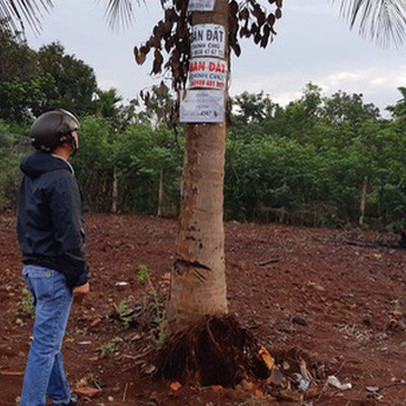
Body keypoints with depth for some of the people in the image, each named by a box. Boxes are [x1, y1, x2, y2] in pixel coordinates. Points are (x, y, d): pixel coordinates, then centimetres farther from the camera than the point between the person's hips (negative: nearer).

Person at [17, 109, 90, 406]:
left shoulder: (30, 177, 11)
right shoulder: (61, 179, -19)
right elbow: (69, 234, -22)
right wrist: (80, 277, -15)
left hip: (33, 267, 10)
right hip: (55, 272, -10)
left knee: (50, 337, 19)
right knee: (46, 342, -2)